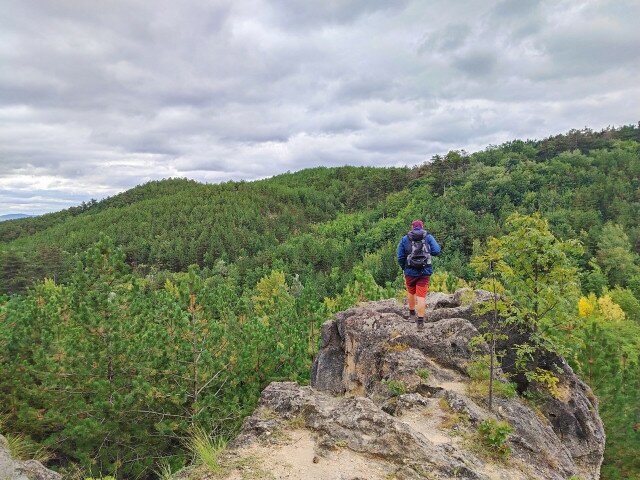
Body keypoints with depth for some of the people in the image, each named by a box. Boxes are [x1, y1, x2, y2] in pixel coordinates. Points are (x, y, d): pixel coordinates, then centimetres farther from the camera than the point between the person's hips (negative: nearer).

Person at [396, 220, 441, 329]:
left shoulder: (405, 239, 3)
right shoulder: (428, 237, 1)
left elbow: (400, 257, 1)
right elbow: (437, 251, -9)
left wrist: (404, 268, 16)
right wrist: (428, 251, 11)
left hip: (410, 271, 1)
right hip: (425, 271, -1)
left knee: (411, 292, 22)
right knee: (421, 295, 0)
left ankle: (412, 313, 38)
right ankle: (420, 321, 0)